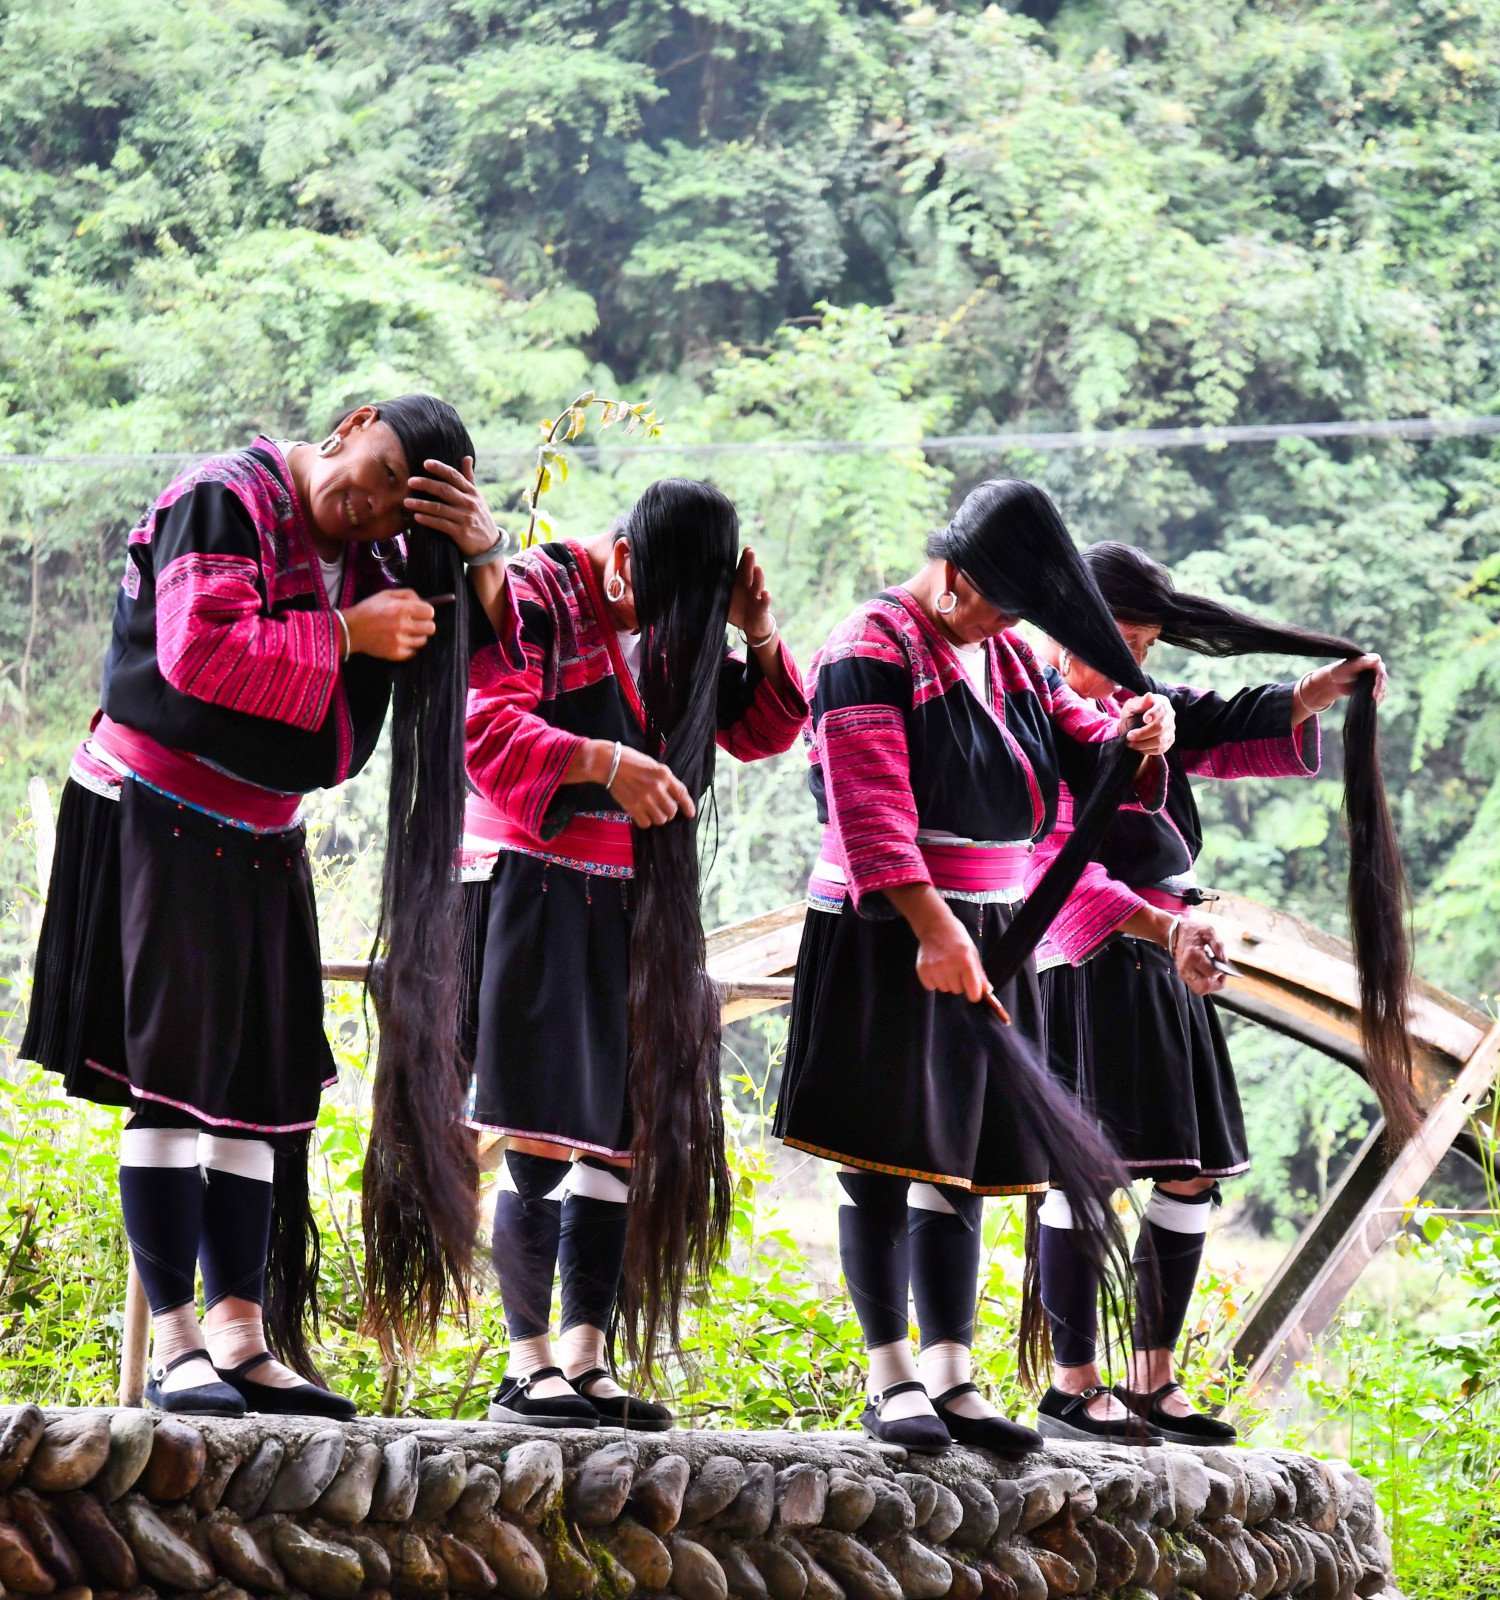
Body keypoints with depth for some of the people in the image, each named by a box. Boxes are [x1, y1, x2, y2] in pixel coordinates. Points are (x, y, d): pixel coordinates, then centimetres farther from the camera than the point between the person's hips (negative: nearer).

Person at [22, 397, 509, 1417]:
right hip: (159, 825, -8)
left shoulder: (368, 554, 9)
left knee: (259, 1086, 4)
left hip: (259, 843, 8)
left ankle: (241, 1336, 5)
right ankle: (174, 1344, -11)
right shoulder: (227, 502, -13)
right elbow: (200, 647, -26)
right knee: (173, 1076, -10)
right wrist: (345, 635, -20)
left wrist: (479, 557, -8)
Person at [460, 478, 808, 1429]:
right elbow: (490, 729, -19)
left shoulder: (677, 625, 14)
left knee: (628, 1127, 3)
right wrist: (603, 762, -31)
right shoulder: (538, 596, -8)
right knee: (546, 1135, -10)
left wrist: (762, 640, 0)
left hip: (634, 911, 7)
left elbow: (760, 730, 18)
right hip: (533, 893, -7)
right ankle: (528, 1368, -5)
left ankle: (587, 1360, 6)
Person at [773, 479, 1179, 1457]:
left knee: (961, 1157, 5)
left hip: (987, 941, 8)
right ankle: (891, 1380, -2)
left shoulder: (1009, 658, 16)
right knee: (885, 1156, -5)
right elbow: (871, 809, -18)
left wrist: (1136, 740, -11)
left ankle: (951, 1376, 6)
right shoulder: (872, 652, -10)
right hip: (887, 939, -8)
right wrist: (932, 928, -26)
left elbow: (1081, 746, 13)